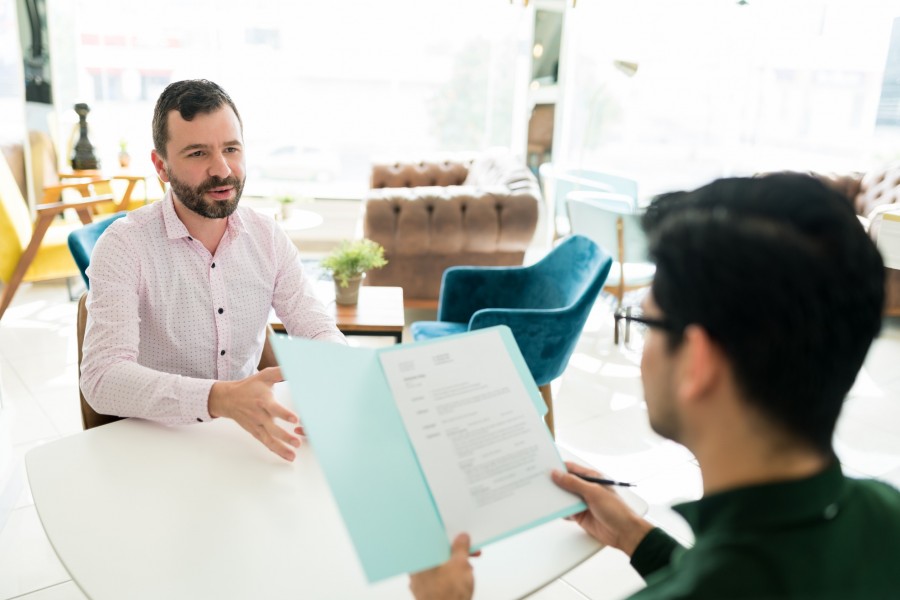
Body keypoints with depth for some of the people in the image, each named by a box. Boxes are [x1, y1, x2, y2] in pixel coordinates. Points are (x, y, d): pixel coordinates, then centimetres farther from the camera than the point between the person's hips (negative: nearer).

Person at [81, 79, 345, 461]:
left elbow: (320, 332, -2)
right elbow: (102, 377, -23)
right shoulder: (124, 246, -13)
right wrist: (218, 398, -40)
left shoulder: (269, 238, 0)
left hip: (251, 434, 5)